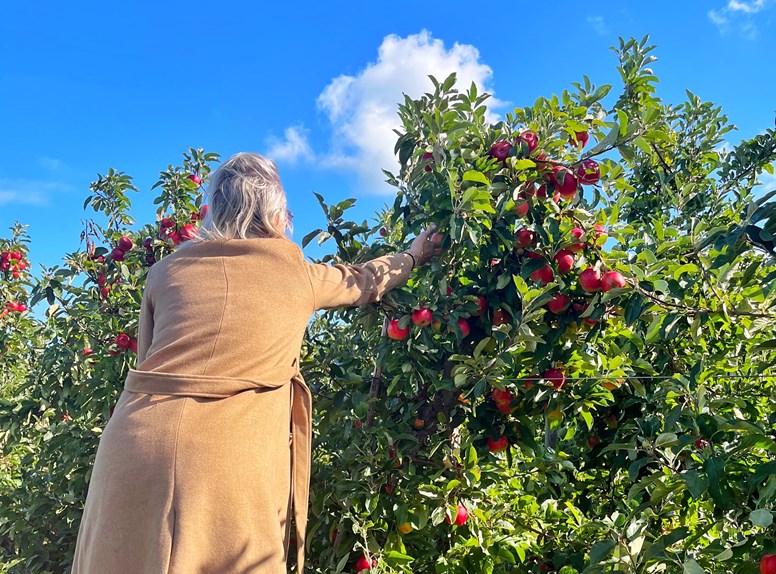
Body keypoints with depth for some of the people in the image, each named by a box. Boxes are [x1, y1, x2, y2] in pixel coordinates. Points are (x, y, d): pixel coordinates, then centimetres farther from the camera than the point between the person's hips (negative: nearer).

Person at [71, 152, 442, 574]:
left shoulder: (166, 271, 11)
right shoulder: (297, 273, 7)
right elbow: (363, 281, 26)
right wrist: (413, 256, 44)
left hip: (134, 449, 4)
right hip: (229, 467, -3)